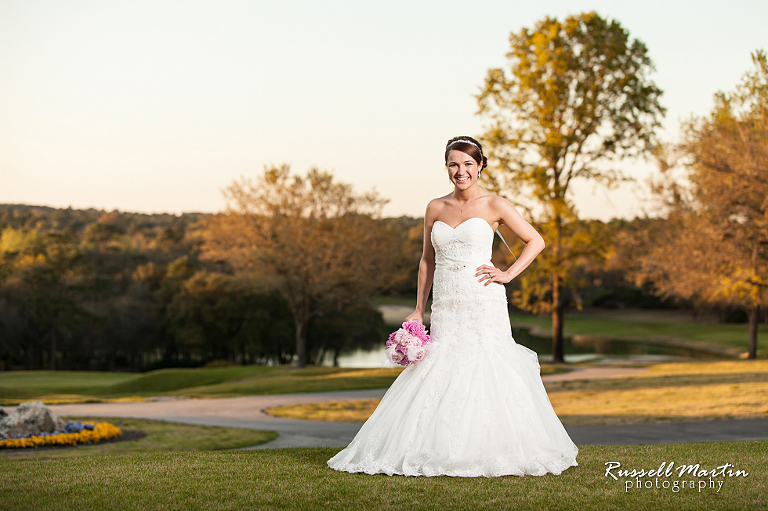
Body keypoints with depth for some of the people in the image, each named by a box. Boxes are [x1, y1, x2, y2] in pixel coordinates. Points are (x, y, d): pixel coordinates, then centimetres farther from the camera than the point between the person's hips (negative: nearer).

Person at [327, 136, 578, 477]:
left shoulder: (493, 205, 1)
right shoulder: (435, 208, 12)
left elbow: (535, 241, 6)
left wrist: (508, 274, -4)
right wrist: (419, 311, 13)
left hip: (483, 305, -3)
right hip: (445, 309, 3)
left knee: (485, 374, -6)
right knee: (437, 377, -1)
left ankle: (487, 452, 3)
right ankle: (438, 452, 7)